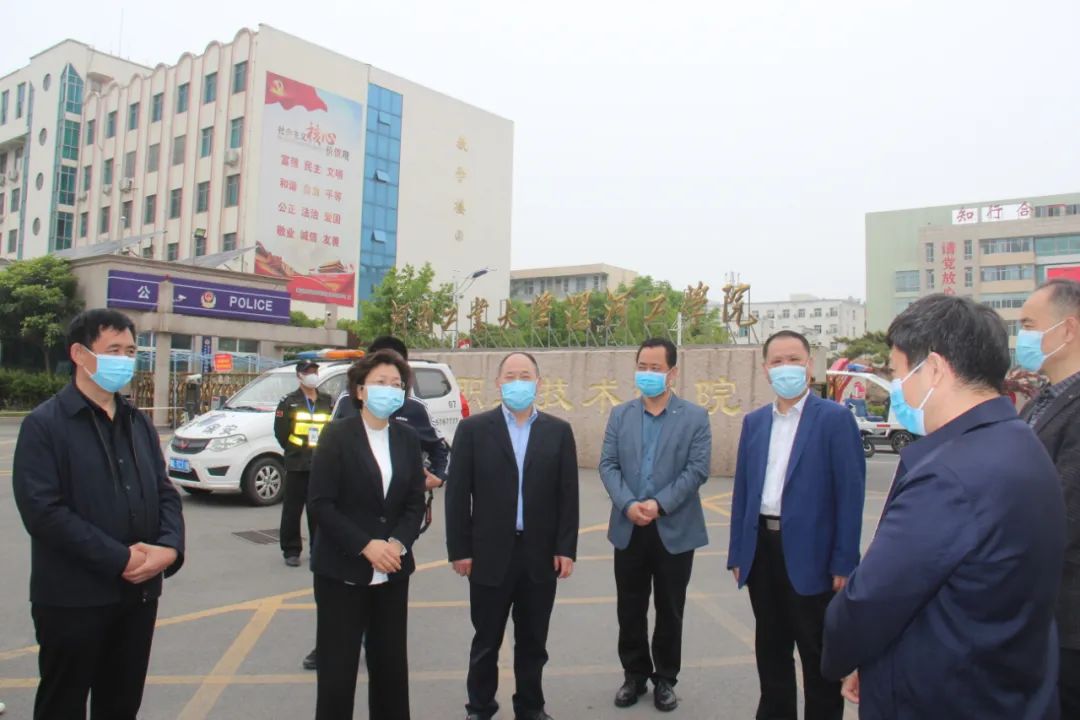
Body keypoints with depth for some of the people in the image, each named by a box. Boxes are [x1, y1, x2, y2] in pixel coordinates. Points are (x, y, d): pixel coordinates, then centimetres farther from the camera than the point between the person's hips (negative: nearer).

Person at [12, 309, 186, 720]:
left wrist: (169, 547, -10)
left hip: (139, 592, 6)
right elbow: (43, 511, -18)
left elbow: (165, 493, 9)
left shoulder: (139, 423, 12)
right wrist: (119, 559, -20)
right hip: (73, 598, -5)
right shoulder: (44, 425, -8)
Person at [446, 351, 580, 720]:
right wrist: (459, 549, -7)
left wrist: (566, 548, -3)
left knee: (533, 642, 15)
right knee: (486, 641, 12)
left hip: (541, 554, 2)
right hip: (490, 553, -1)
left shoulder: (559, 431, 3)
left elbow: (568, 494, 1)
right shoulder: (473, 429, -2)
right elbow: (457, 493, -3)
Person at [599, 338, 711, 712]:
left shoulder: (695, 417, -1)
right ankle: (635, 674, 29)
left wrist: (659, 504, -18)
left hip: (675, 530, -2)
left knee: (669, 610, 10)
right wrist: (628, 504, -15)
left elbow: (698, 469, -9)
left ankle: (665, 678, 27)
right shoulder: (620, 415, 7)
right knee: (629, 609, 11)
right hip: (629, 529, 2)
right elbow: (608, 465, 1)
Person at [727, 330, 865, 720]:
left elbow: (850, 494, -10)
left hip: (810, 553, -5)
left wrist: (844, 563, -13)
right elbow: (742, 490, 9)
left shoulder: (835, 418, -7)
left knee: (819, 657, 10)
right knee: (770, 651, 18)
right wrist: (737, 553, 7)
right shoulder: (753, 421, 8)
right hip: (762, 549, 5)